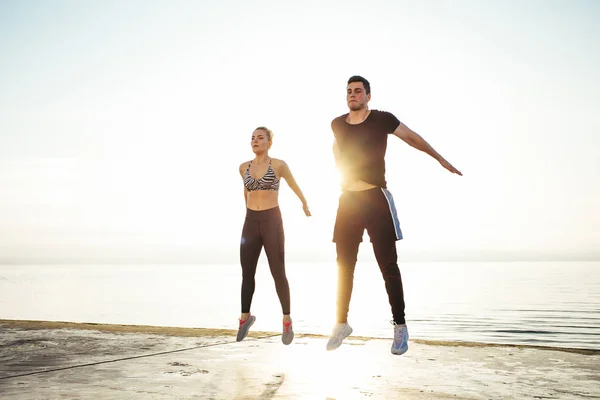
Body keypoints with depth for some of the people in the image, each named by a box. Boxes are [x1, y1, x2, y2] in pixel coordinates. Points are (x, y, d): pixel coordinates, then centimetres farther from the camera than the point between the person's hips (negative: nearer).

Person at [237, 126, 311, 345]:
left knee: (278, 273, -2)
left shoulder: (279, 165, -3)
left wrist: (305, 205, 32)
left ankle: (287, 321, 13)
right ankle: (245, 317, 24)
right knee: (247, 273, 5)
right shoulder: (244, 167, 9)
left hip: (272, 223, -3)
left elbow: (294, 185, 15)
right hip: (250, 224, 4)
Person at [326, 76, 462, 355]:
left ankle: (400, 327, 4)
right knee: (344, 265, 7)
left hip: (376, 198, -4)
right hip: (348, 200, 4)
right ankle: (341, 324, 18)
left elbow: (412, 138, 7)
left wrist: (441, 160, 11)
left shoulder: (382, 119, -4)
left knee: (387, 265, -3)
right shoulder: (337, 124, 7)